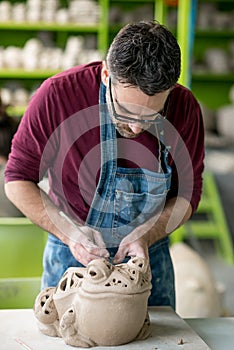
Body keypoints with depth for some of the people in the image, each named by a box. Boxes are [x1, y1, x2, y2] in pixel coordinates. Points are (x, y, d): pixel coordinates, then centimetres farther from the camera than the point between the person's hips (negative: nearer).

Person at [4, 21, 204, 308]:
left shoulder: (184, 108, -15)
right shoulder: (58, 95, -22)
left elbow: (188, 194, -3)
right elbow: (18, 181, -12)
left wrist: (145, 236, -20)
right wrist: (71, 232, -25)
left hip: (149, 259, 2)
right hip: (71, 261, -2)